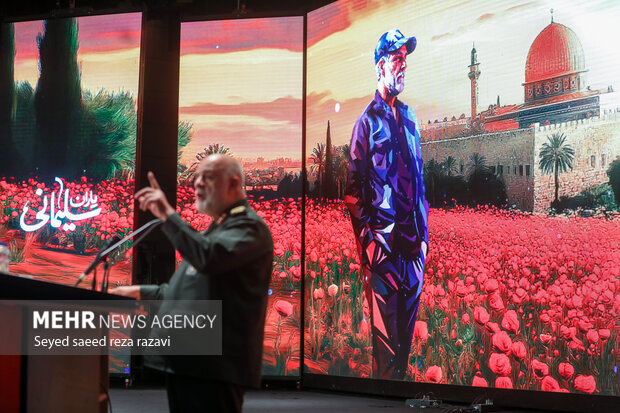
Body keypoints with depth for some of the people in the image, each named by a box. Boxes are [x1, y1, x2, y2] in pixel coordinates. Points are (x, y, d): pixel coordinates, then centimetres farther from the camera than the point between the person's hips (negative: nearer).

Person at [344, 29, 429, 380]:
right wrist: (367, 241, -11)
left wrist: (424, 234, 14)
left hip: (413, 241, 6)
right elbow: (354, 189, -5)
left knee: (407, 329, 14)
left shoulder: (410, 117, 16)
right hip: (384, 241, -6)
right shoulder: (368, 120, -2)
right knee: (386, 333, -2)